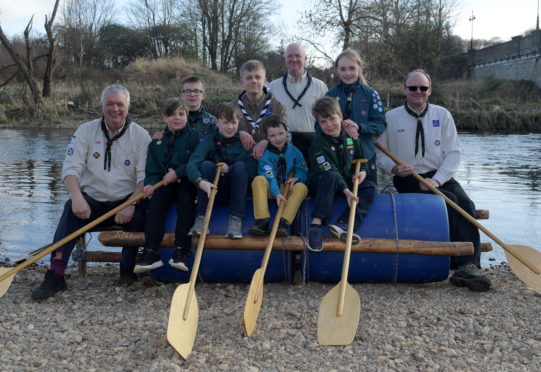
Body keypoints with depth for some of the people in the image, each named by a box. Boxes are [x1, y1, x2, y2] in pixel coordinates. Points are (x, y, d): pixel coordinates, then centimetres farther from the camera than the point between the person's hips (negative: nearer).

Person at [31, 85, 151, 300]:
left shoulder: (140, 135, 0)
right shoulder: (86, 131, 4)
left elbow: (145, 177, -7)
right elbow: (71, 169, -5)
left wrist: (131, 204, -24)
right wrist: (77, 197, -25)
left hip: (126, 201, -1)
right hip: (91, 201, 1)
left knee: (140, 213, -32)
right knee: (71, 208, -29)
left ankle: (128, 269, -9)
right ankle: (55, 275, -34)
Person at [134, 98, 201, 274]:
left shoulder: (194, 136, 2)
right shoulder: (157, 142, 13)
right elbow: (152, 169, 9)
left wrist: (177, 173, -18)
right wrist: (150, 183, -12)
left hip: (187, 182, -3)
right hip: (165, 185, 3)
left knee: (185, 199, -31)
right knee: (155, 201, -22)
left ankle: (181, 251, -31)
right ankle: (151, 253, -26)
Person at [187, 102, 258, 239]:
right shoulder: (209, 141, -3)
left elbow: (252, 170, -10)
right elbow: (192, 164, -21)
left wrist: (229, 169, -24)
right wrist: (200, 181, -41)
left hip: (236, 192, 0)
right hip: (212, 191, 0)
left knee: (240, 166, -25)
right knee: (206, 164, -24)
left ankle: (236, 219, -26)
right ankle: (201, 218, -24)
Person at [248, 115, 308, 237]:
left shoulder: (294, 151, 2)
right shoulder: (265, 154, -8)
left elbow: (302, 171, 7)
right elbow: (269, 177, -20)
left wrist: (297, 178, -18)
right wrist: (277, 193, -36)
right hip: (271, 189, -2)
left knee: (301, 187, -29)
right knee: (258, 180, -31)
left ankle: (283, 223, -41)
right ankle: (262, 222, -40)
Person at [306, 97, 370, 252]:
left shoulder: (351, 137, 3)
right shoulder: (318, 143, -16)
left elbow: (361, 160, 15)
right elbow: (329, 171, -25)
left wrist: (363, 171, -9)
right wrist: (346, 190, -36)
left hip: (347, 183, 6)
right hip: (320, 184, -6)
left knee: (369, 188, -15)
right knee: (330, 177, -38)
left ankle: (343, 225, -34)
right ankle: (316, 225, -45)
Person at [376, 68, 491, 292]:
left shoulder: (442, 115, 7)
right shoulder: (391, 118, 2)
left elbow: (453, 153, 2)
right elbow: (379, 154, 6)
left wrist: (437, 180, -14)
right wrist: (395, 168, -16)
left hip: (440, 177, 3)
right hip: (408, 180, -3)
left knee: (465, 204, -26)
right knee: (450, 201, -28)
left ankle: (468, 266, -35)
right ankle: (461, 262, -26)